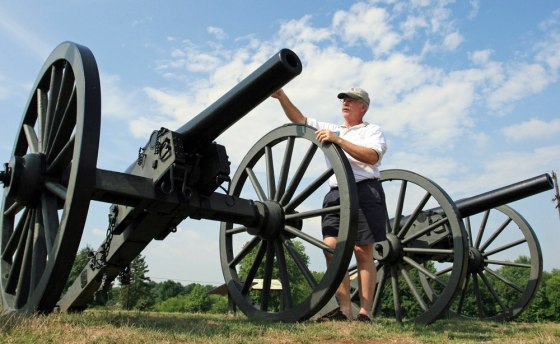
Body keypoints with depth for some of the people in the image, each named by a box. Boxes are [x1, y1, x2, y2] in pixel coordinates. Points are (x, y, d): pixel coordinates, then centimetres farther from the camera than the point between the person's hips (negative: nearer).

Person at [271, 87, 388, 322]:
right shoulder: (331, 129, 26)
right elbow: (300, 120, 17)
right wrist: (282, 97, 3)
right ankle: (344, 309, -6)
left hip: (365, 191, -4)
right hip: (336, 194, 5)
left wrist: (338, 140, -16)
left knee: (363, 252, -6)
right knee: (331, 246, -9)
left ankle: (365, 312, -3)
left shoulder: (372, 130, 11)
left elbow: (372, 156, -10)